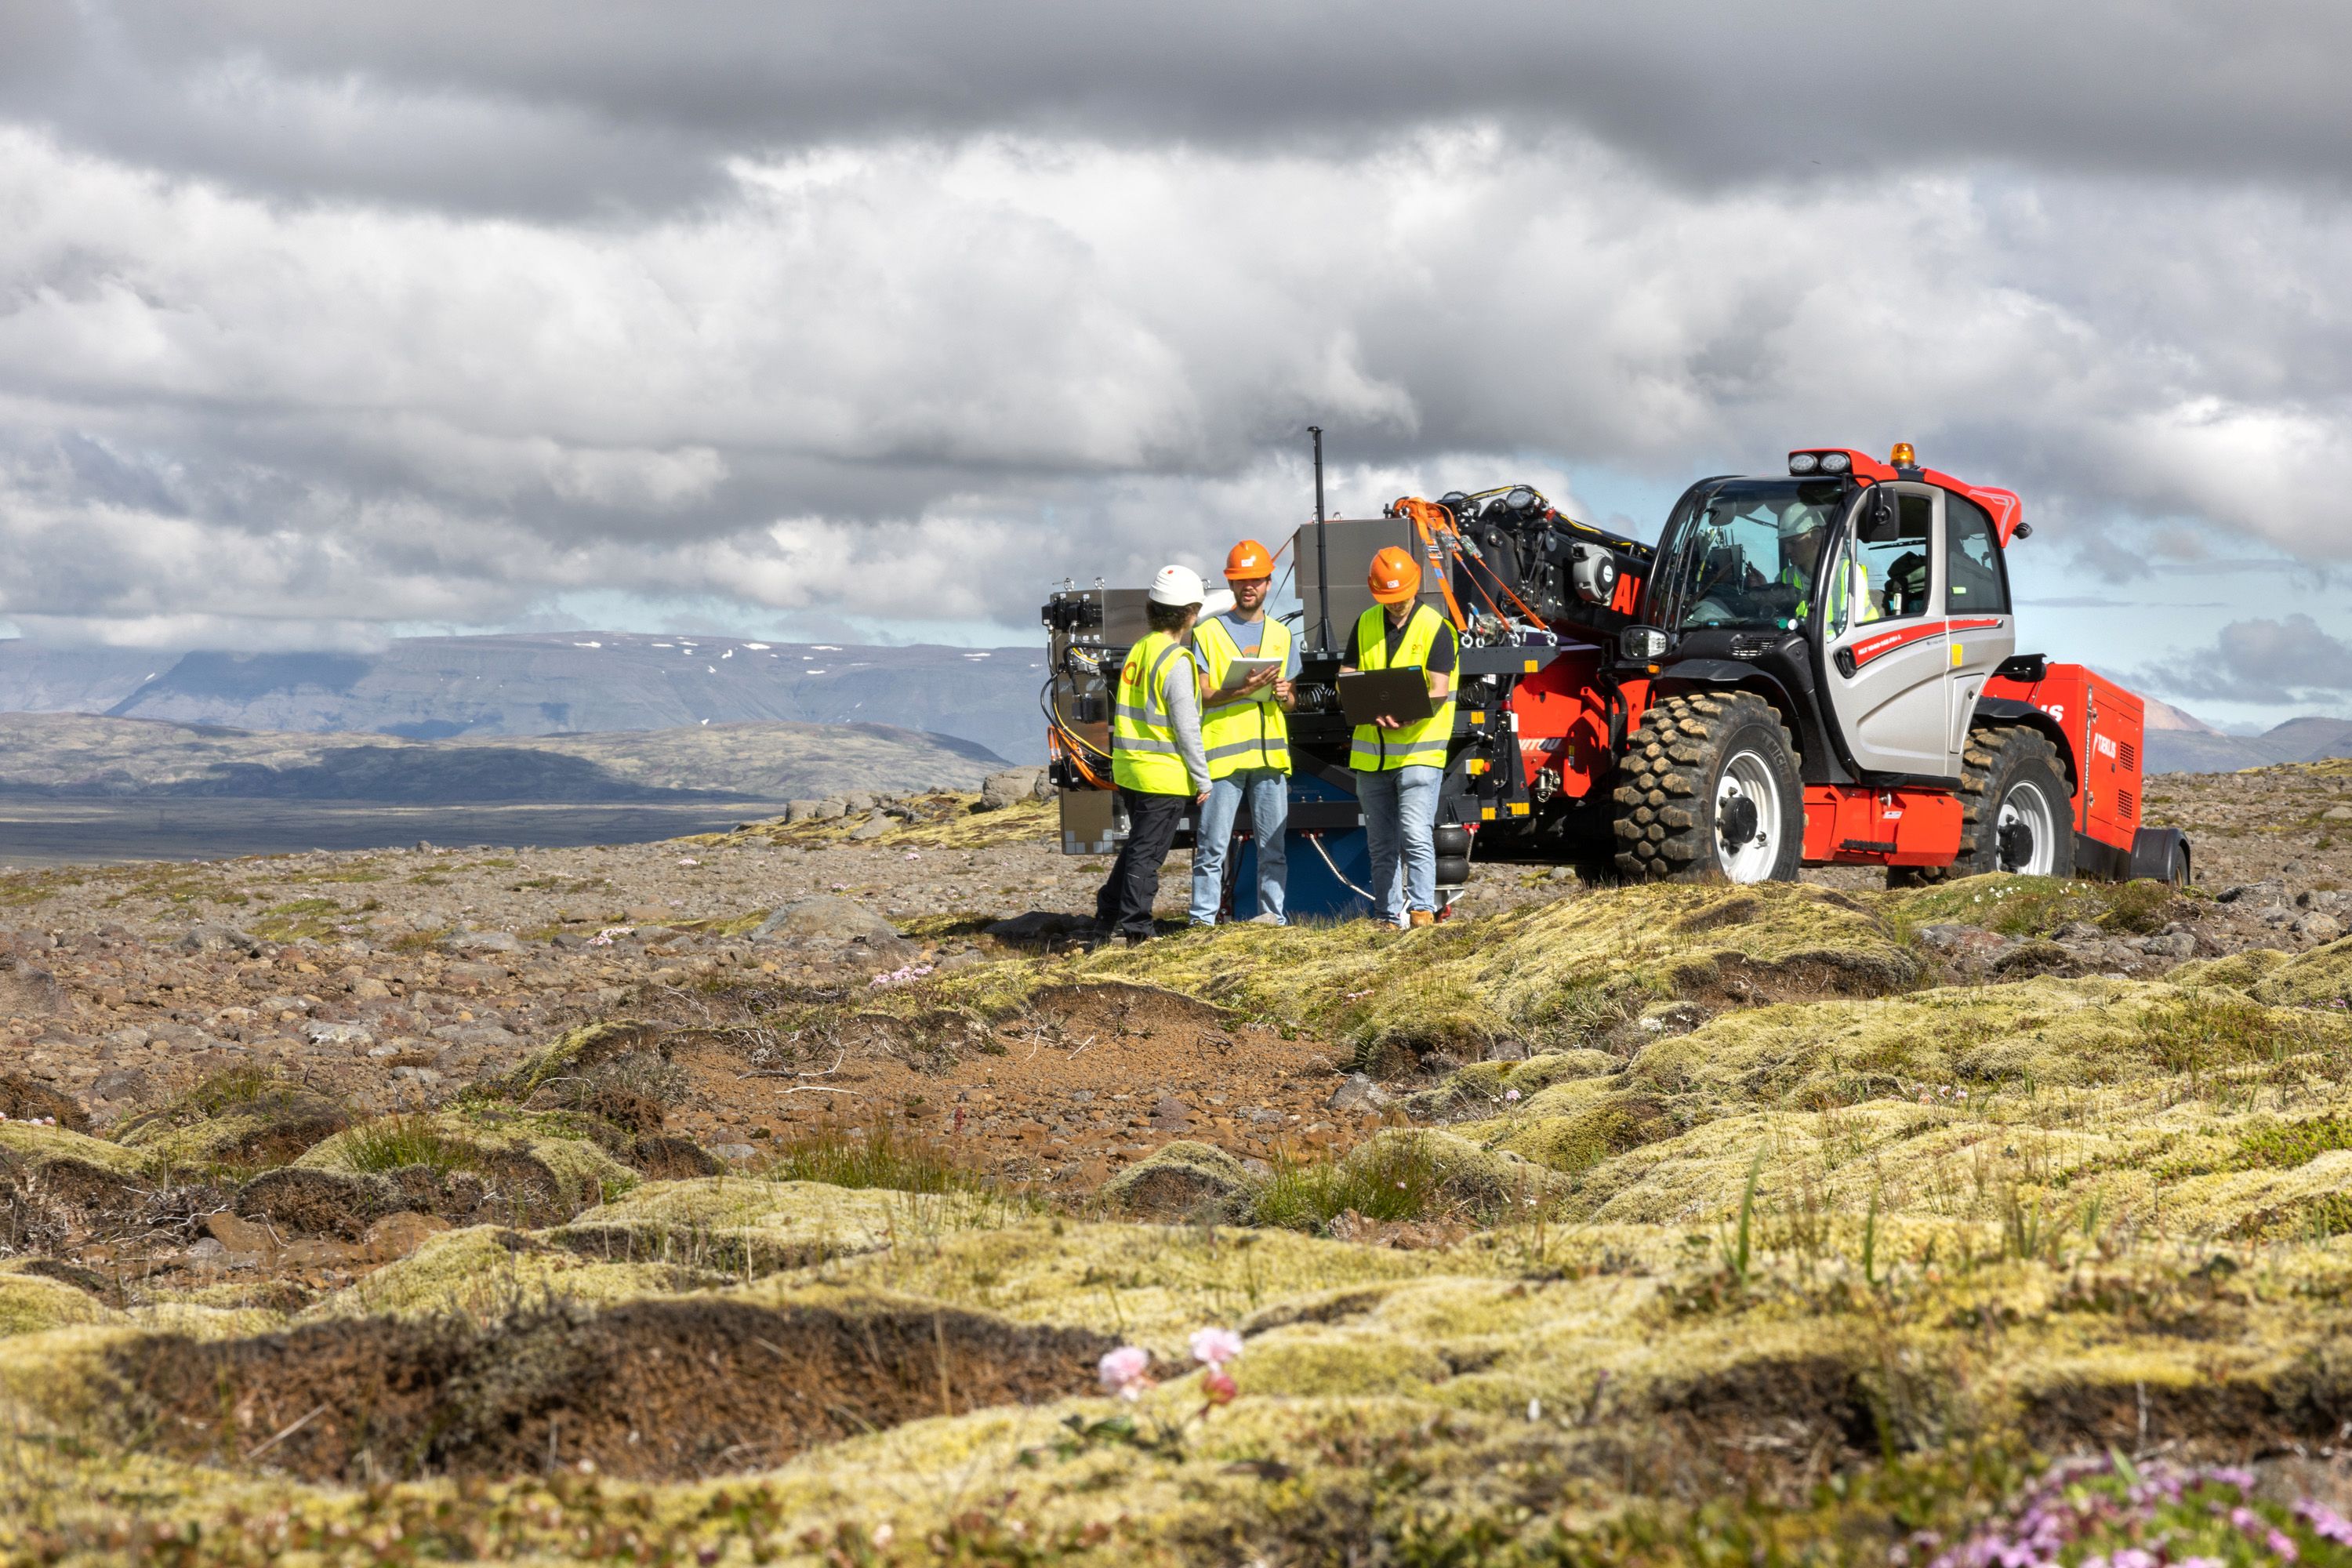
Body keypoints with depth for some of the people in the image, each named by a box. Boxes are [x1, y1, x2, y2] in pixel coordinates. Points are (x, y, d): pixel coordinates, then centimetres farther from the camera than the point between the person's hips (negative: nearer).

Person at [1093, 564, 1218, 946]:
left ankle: (1106, 920, 24)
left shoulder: (1138, 651, 10)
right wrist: (1202, 777, -9)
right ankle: (1133, 928, 1)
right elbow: (1186, 727, -17)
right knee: (1147, 853, -2)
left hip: (1129, 770, 8)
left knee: (1136, 847, 20)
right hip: (1164, 775, -8)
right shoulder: (1176, 662, -16)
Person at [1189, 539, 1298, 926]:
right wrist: (1243, 690, -18)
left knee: (1272, 843, 3)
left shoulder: (1282, 636, 17)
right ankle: (1203, 917, -3)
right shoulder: (1209, 632, 5)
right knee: (1212, 846, -5)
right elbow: (1201, 694, -3)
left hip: (1270, 751, 4)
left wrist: (1285, 695, -4)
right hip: (1222, 751, -4)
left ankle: (1272, 912, 8)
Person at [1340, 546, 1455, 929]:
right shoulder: (1366, 625, 11)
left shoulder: (1435, 628, -3)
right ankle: (1389, 917, 14)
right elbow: (1346, 679, 8)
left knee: (1416, 835, -16)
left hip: (1418, 749, -5)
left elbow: (1439, 690, -11)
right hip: (1370, 751, 5)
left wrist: (1408, 716, -27)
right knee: (1381, 844, 9)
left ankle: (1421, 909, -15)